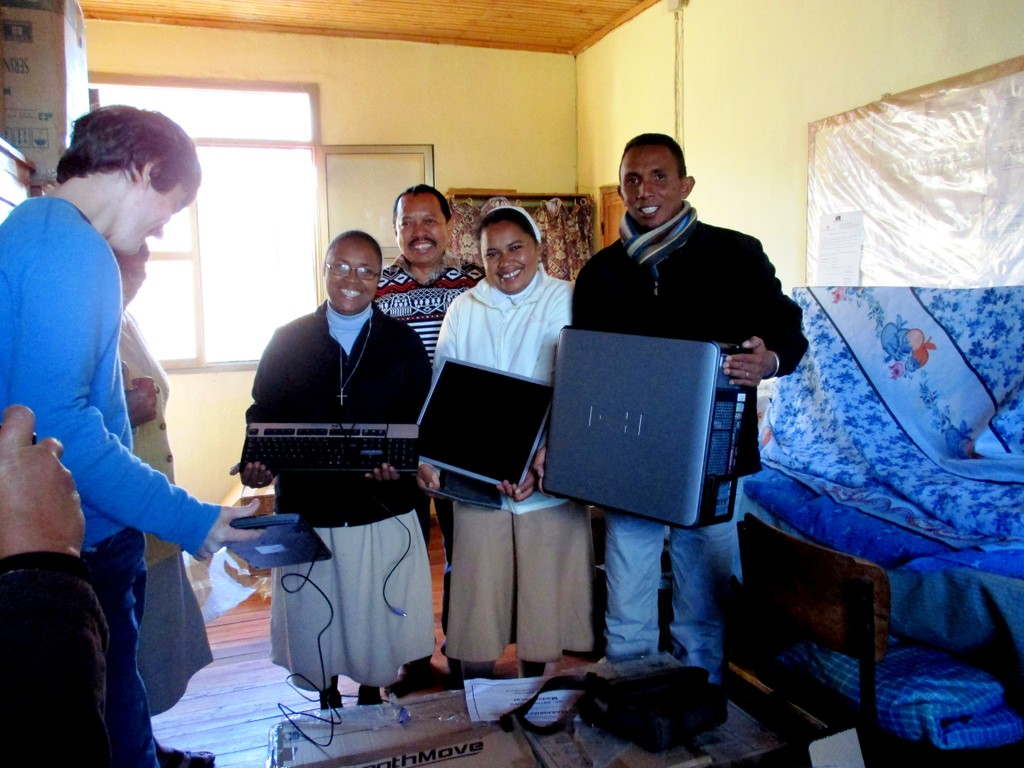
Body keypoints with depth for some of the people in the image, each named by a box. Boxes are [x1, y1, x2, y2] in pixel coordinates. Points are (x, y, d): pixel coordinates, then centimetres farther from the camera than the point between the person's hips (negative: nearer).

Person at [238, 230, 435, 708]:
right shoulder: (289, 340, 4)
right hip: (306, 506, 1)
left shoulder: (403, 342, 3)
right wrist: (257, 461, -15)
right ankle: (327, 700, 38)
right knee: (312, 615, 14)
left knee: (377, 614, 12)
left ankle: (372, 693, 37)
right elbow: (264, 413, 3)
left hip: (383, 508, 0)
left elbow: (421, 419, -1)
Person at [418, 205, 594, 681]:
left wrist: (542, 460, -21)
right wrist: (428, 456, -7)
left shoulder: (565, 302, -1)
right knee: (477, 594, 8)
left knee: (543, 598, 8)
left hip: (546, 481, -2)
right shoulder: (464, 309, 9)